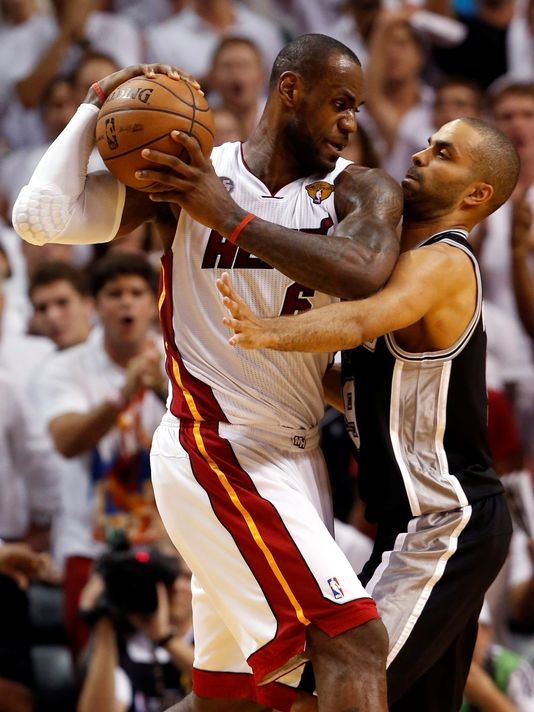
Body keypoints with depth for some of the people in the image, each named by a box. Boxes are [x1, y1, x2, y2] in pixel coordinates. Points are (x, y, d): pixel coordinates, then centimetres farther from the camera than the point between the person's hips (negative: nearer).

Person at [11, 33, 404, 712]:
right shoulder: (186, 178, -3)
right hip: (216, 448, -6)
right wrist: (95, 108, -10)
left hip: (293, 457, 6)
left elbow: (363, 273, -21)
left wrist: (229, 217, -20)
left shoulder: (356, 190, 3)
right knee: (354, 642, -18)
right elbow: (40, 217, -11)